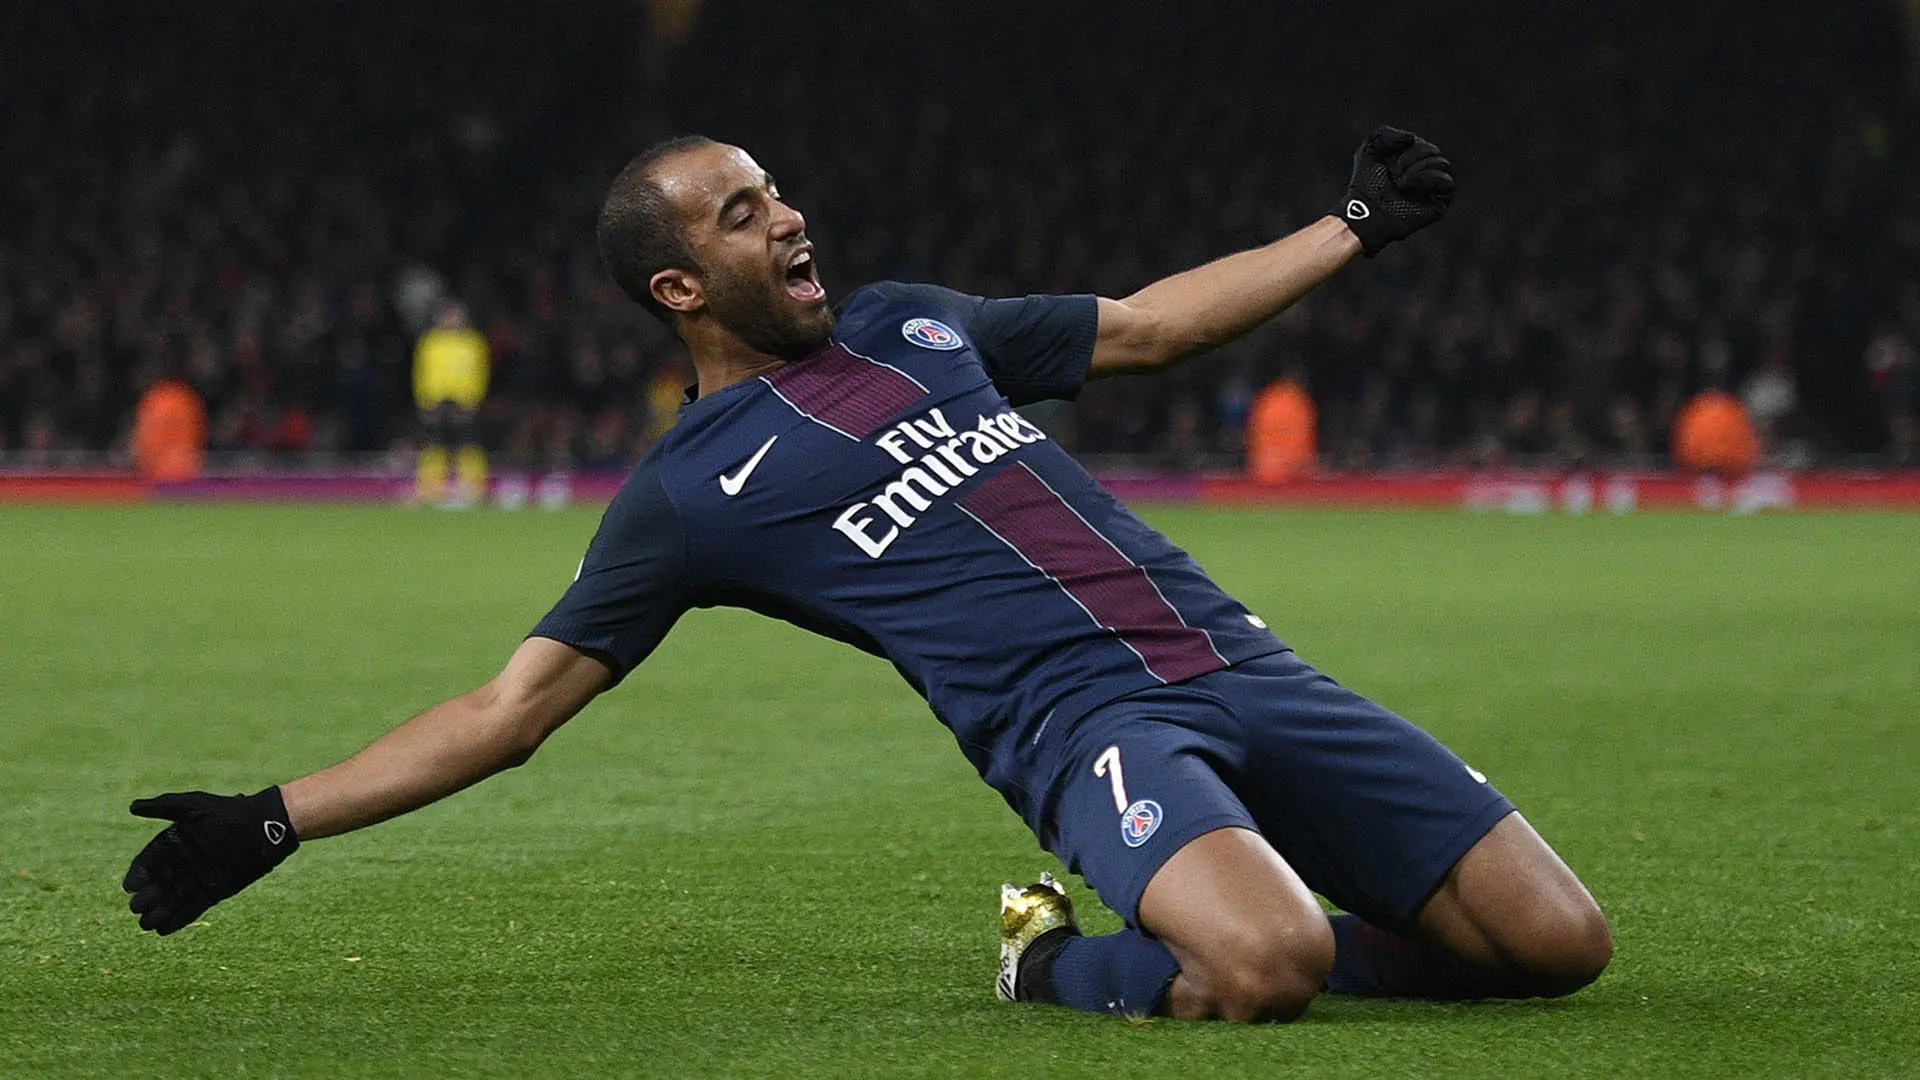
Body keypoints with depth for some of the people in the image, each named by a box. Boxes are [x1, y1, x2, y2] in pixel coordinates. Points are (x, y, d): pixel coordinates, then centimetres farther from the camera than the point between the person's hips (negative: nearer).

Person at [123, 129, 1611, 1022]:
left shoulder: (910, 323, 21)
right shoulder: (689, 489, 4)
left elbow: (1147, 324, 32)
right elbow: (513, 709, 4)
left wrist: (1358, 228, 31)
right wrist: (275, 822, -5)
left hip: (1239, 663, 6)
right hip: (1085, 716, -6)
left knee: (1558, 944, -5)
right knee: (1267, 968, -37)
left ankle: (1227, 929, 13)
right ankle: (1063, 966, -5)